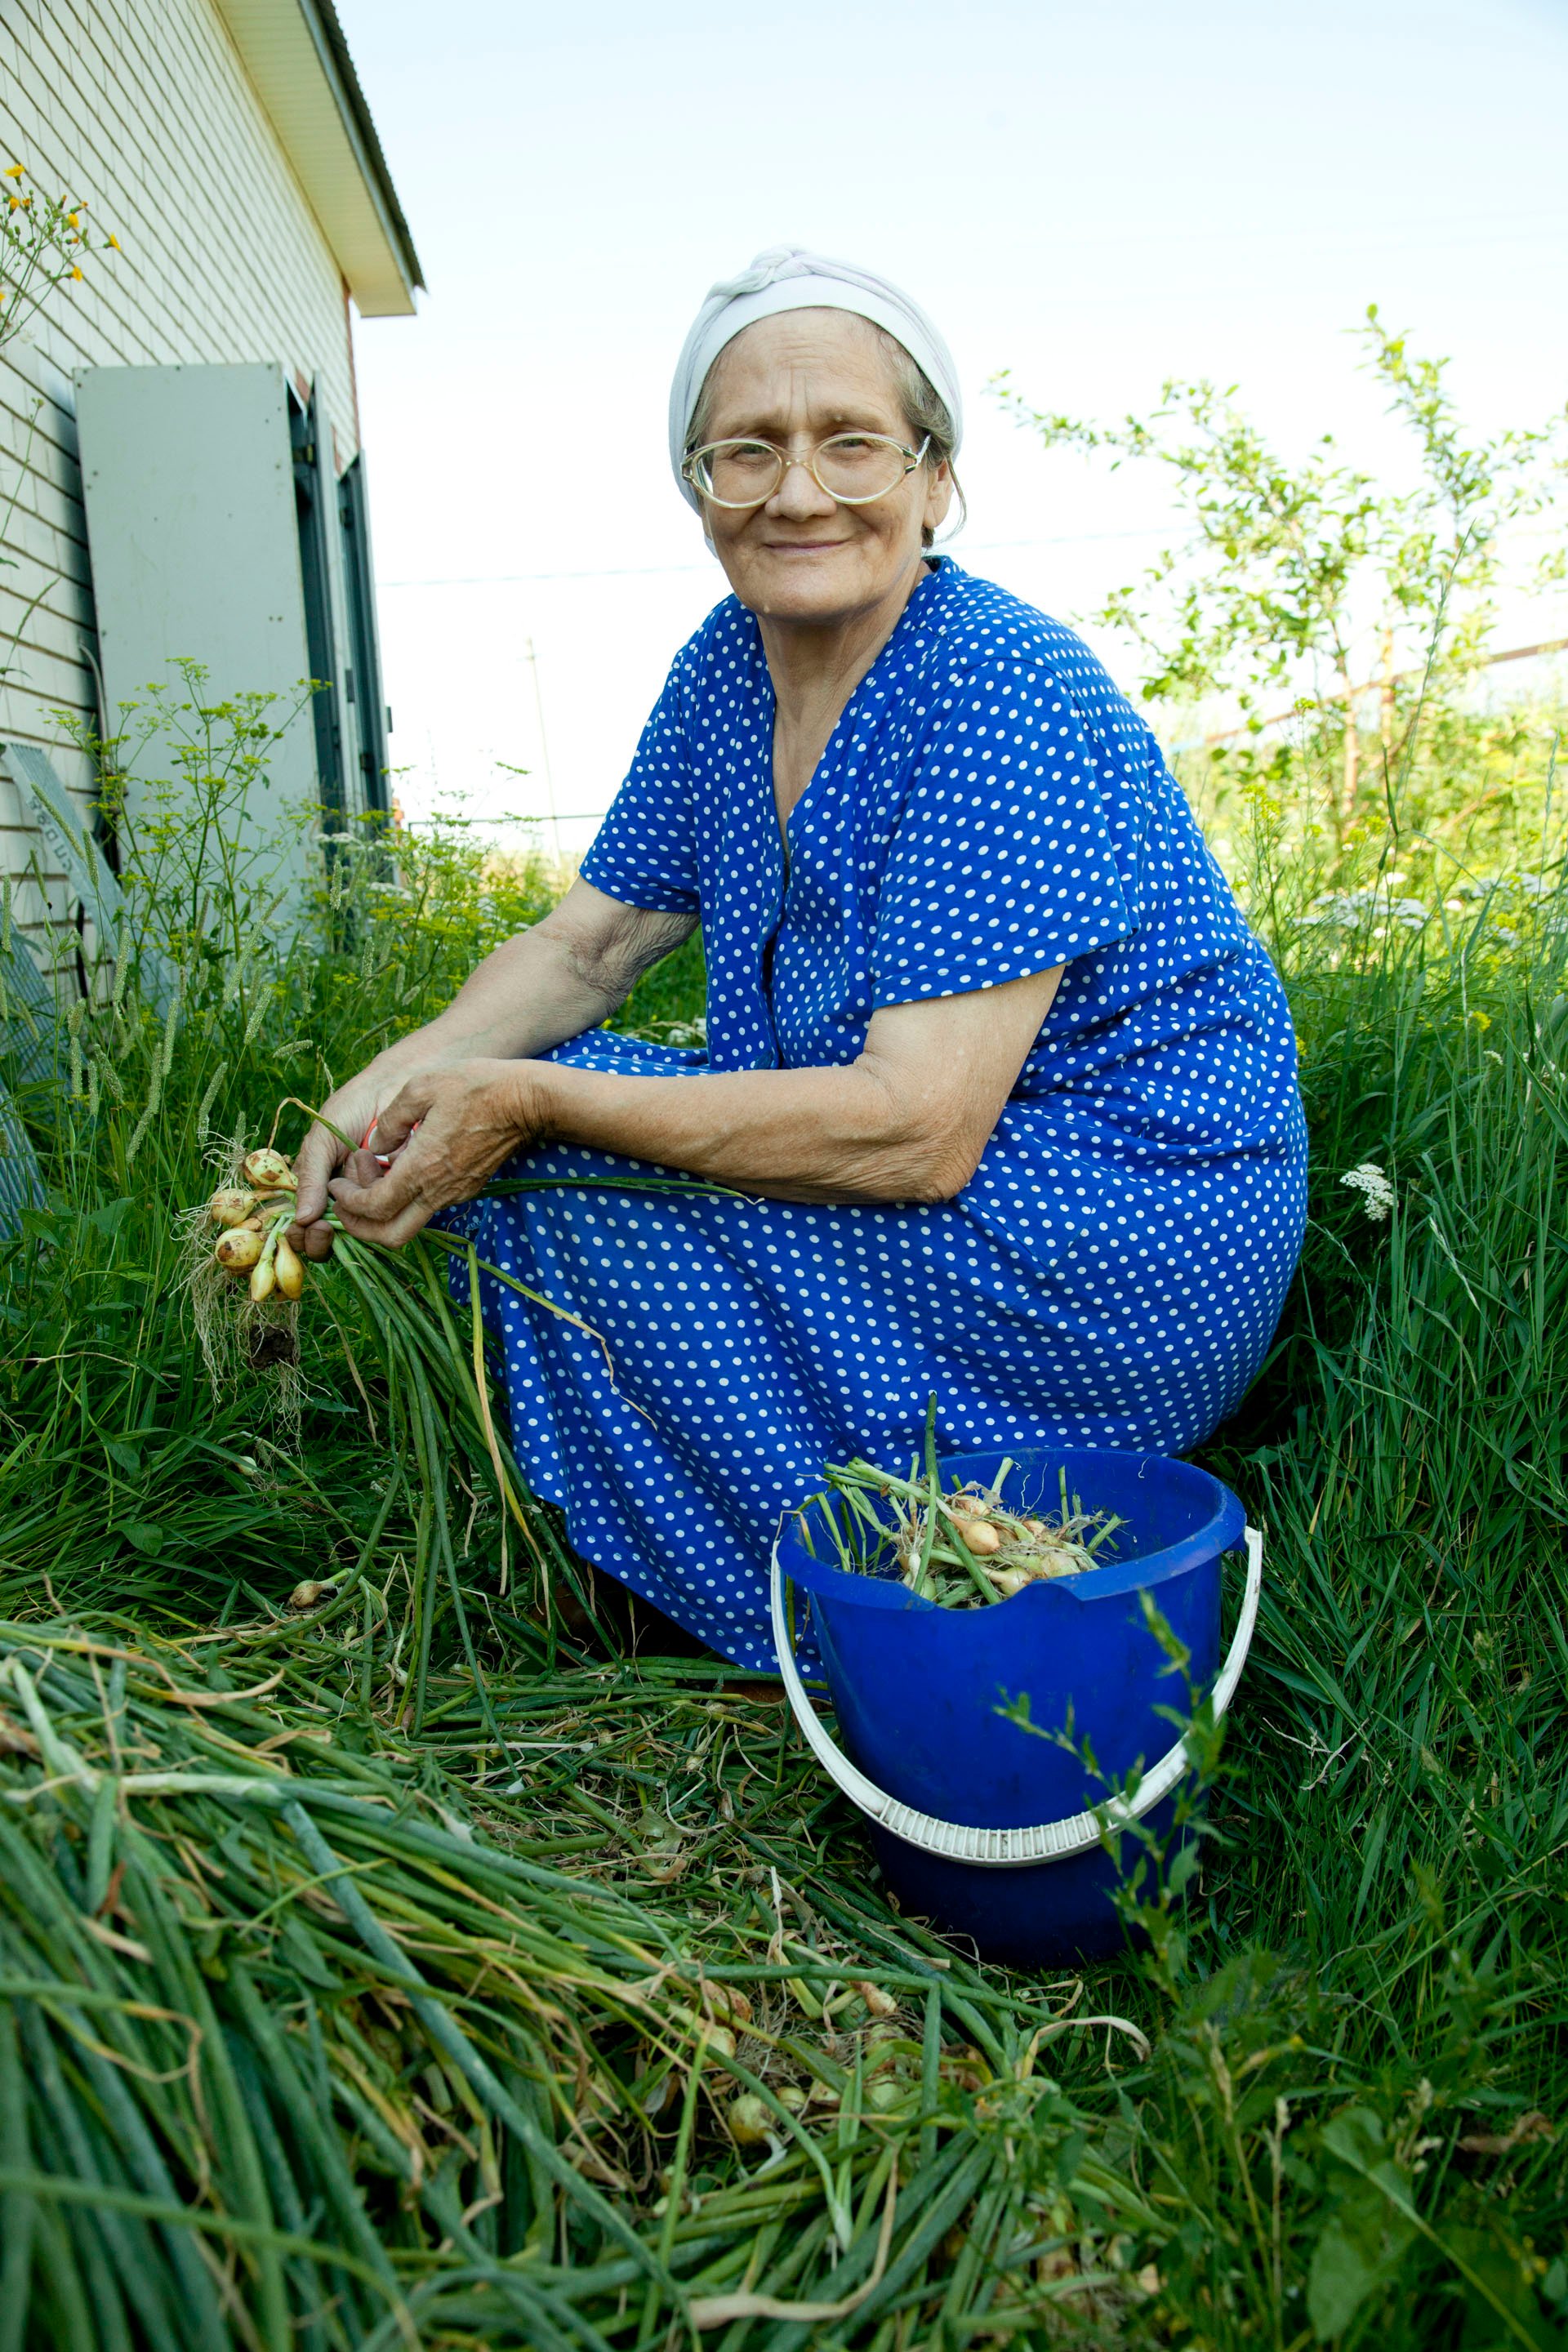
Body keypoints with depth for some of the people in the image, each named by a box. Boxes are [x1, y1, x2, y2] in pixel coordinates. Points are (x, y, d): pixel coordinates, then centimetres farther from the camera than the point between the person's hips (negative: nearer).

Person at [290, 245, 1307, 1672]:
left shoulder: (1003, 697, -21)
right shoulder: (728, 665, 4)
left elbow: (918, 1131, -28)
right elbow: (588, 943, 6)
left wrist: (531, 1102, -28)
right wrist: (402, 1076, -13)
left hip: (1137, 1243, -7)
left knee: (568, 1172, -18)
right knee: (510, 1132, -3)